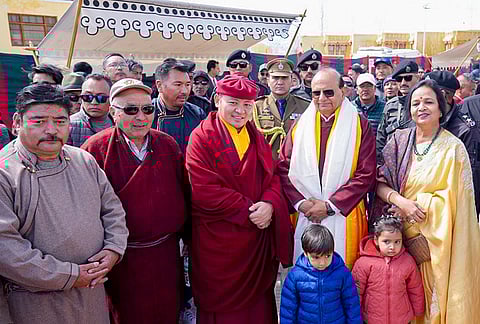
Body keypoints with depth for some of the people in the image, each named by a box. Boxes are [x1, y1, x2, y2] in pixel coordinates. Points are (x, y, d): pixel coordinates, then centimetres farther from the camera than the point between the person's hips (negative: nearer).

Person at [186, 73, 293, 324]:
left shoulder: (257, 138, 12)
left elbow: (273, 178, 8)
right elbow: (204, 190, -17)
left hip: (257, 237, 5)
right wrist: (249, 210, -16)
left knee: (257, 301, 14)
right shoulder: (202, 137, -8)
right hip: (218, 240, -5)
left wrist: (269, 204, -14)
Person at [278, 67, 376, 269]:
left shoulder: (360, 126, 0)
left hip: (343, 217, -2)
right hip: (305, 215, 2)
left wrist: (330, 205, -12)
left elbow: (366, 174, -7)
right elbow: (284, 168, 4)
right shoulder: (300, 126, 8)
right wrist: (301, 203, -10)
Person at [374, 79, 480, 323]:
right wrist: (401, 201, -20)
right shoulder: (399, 140, 1)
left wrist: (414, 205, -16)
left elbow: (453, 199, -10)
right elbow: (380, 182, -3)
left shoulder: (453, 148, -8)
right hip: (399, 232, 3)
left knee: (433, 298, 9)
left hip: (435, 238, -2)